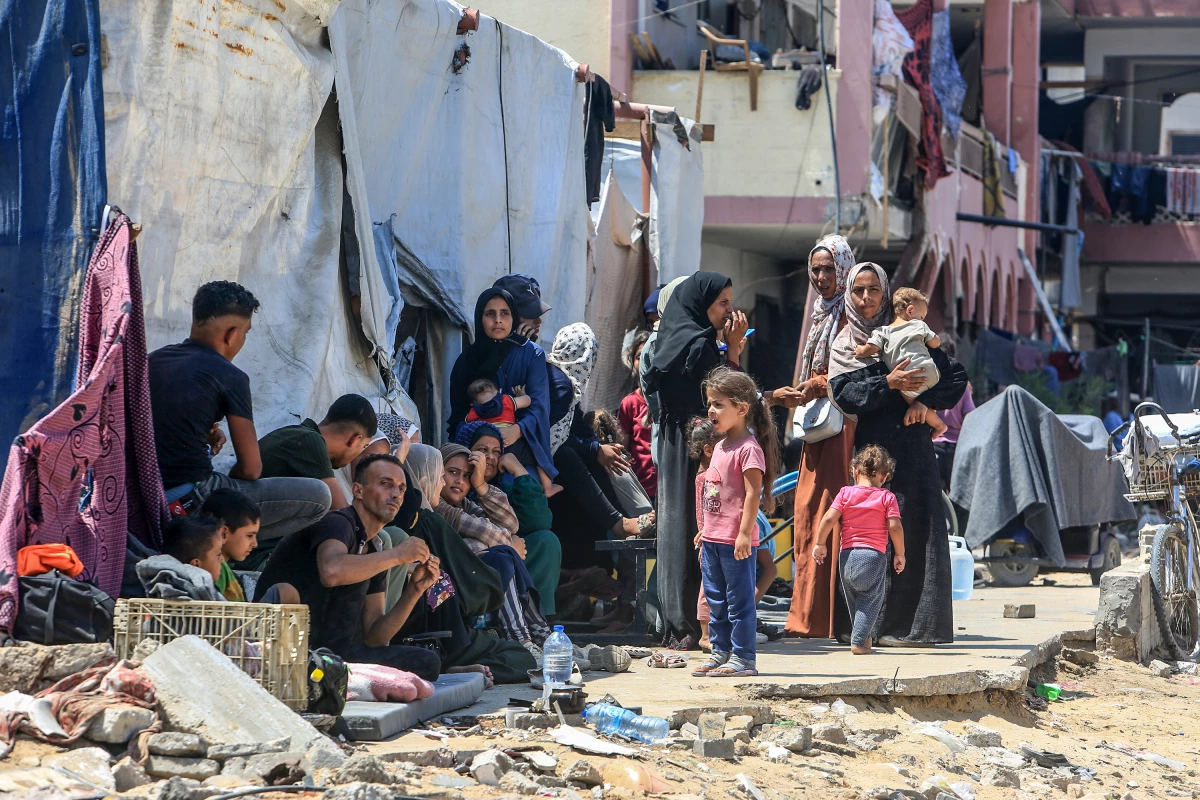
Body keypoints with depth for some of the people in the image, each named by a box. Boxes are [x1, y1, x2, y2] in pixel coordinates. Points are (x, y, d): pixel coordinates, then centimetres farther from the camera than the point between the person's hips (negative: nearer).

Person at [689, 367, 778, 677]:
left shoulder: (748, 448, -14)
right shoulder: (721, 446, 15)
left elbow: (752, 493, -19)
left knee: (739, 599, -4)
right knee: (716, 599, 14)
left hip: (736, 541, -10)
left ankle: (743, 658, 1)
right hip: (713, 539, 10)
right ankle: (721, 651, 23)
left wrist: (744, 533, -23)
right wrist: (705, 529, 22)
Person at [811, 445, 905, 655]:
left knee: (853, 598, 19)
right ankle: (859, 641, -10)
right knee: (871, 598, 3)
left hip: (847, 555, 3)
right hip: (874, 555, -3)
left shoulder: (846, 493, 7)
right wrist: (899, 554, 4)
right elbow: (895, 527, -6)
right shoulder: (887, 497, 3)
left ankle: (864, 637, 30)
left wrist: (819, 544, 7)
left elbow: (829, 518, -3)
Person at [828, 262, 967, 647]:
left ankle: (910, 624, -8)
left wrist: (925, 401, -8)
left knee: (911, 537, -7)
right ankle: (866, 625, -2)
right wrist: (888, 384, -16)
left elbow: (956, 375, 7)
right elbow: (843, 393, -4)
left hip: (909, 452, -1)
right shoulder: (842, 345, 13)